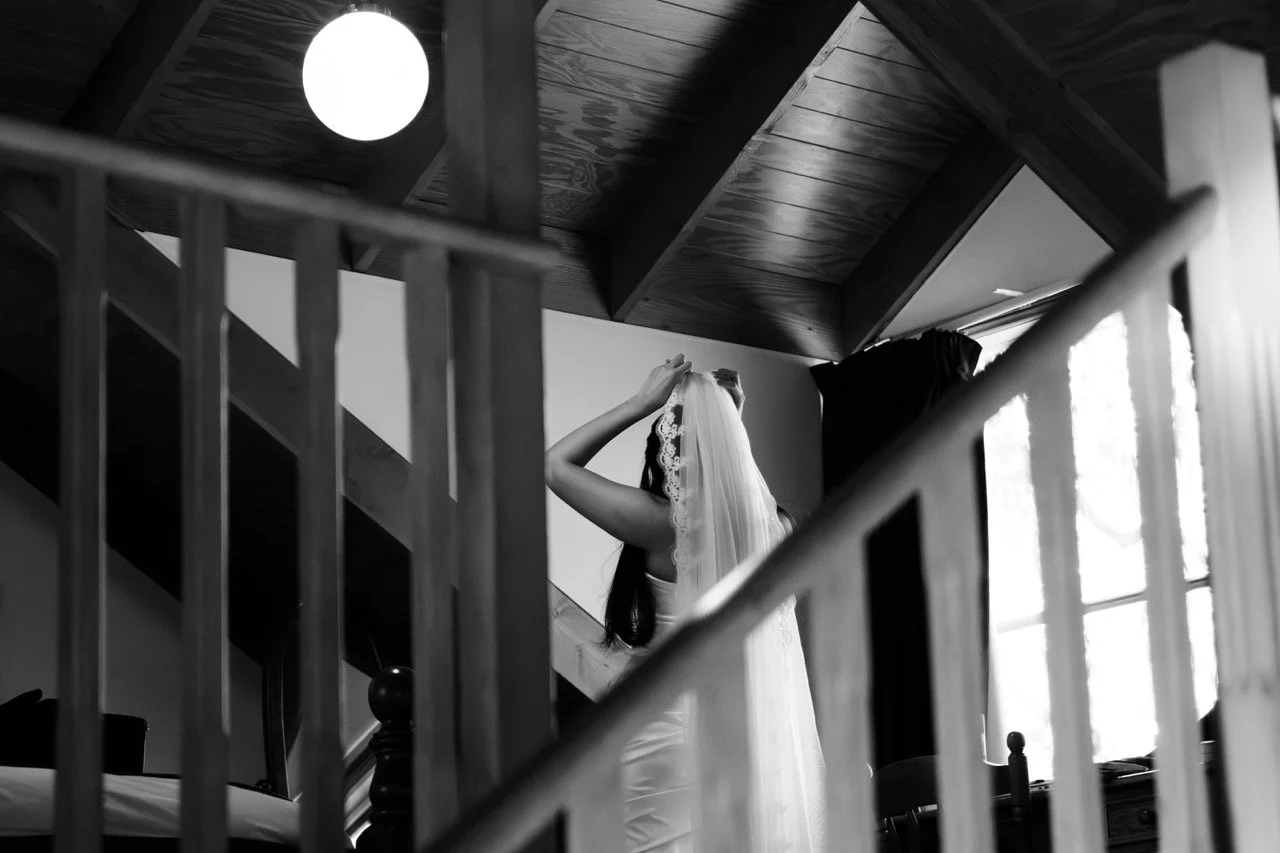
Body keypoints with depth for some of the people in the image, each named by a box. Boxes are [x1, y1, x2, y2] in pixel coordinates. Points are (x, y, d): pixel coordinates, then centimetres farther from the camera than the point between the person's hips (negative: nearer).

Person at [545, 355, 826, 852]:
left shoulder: (666, 525, -15)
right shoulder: (771, 524, 1)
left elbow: (556, 465, -4)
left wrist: (642, 402, -3)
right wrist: (727, 420, 18)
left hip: (671, 733, -5)